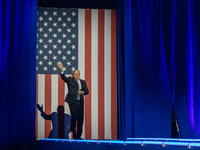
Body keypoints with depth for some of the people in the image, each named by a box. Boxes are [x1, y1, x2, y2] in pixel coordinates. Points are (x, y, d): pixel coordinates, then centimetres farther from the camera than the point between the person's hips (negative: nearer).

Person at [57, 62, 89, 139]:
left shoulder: (83, 82, 16)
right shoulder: (70, 80, 6)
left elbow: (87, 91, 15)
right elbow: (63, 77, -12)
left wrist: (82, 92, -7)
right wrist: (61, 69, -27)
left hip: (80, 102, 4)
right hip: (73, 102, -4)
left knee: (80, 119, 2)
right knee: (74, 117, -9)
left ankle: (78, 135, 9)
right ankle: (73, 132, 15)